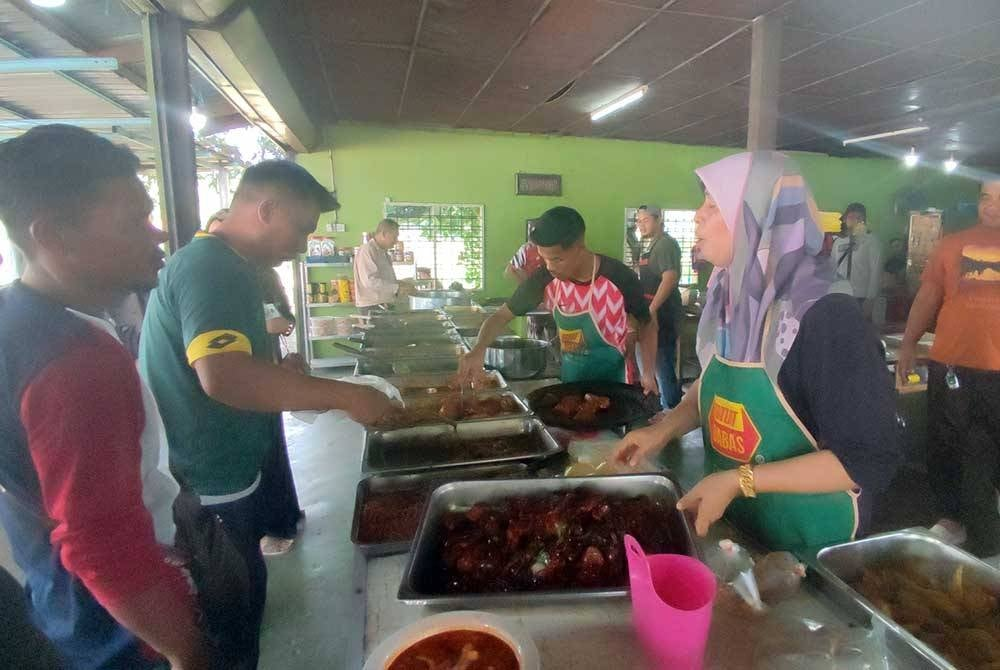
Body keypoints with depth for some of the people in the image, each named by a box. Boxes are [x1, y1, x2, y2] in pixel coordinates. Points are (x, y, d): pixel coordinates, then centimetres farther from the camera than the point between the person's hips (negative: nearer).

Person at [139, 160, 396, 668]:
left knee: (238, 599, 25)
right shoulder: (212, 267, -22)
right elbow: (222, 375, -38)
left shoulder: (217, 263, 11)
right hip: (208, 490, -10)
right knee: (234, 610, 10)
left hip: (217, 475, 10)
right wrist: (342, 394, -31)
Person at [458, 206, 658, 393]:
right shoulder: (545, 278, -16)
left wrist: (647, 373, -16)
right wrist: (479, 349, -26)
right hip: (570, 378, 3)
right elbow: (502, 316, -8)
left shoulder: (620, 278, -23)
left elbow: (647, 324, -6)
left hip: (614, 381, -3)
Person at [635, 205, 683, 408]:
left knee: (662, 360, -7)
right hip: (657, 309, 10)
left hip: (662, 310, -10)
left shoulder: (666, 244, -13)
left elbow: (670, 277, -24)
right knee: (659, 359, 16)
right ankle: (668, 406, 27)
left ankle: (671, 409, 1)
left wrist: (652, 308, -26)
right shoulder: (655, 245, 18)